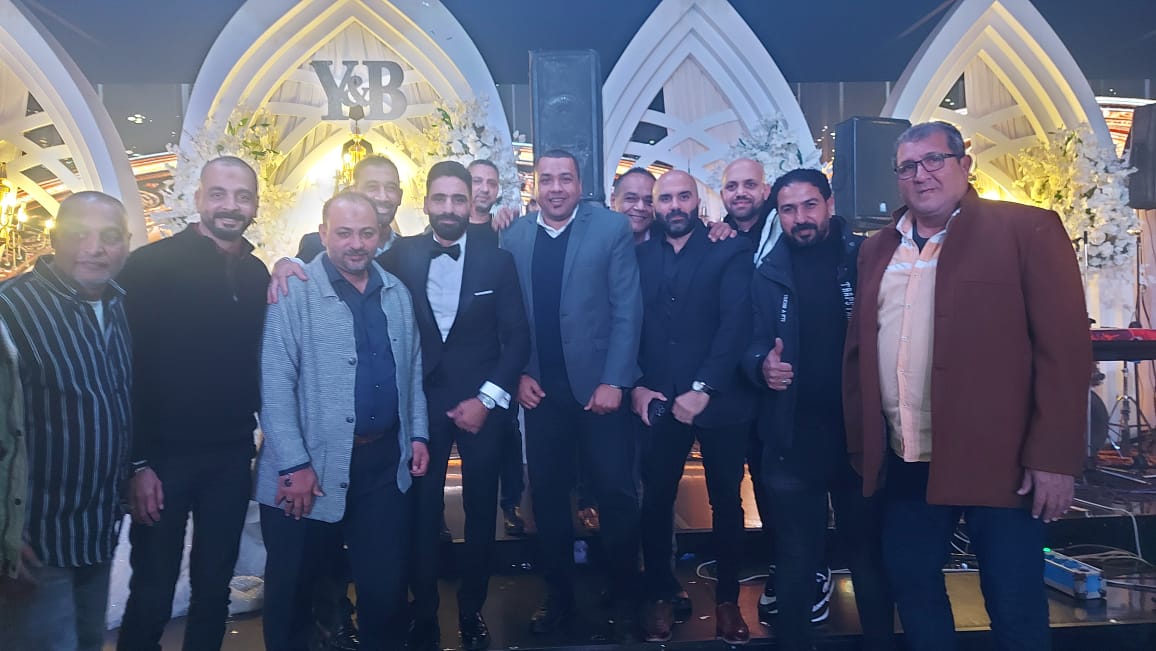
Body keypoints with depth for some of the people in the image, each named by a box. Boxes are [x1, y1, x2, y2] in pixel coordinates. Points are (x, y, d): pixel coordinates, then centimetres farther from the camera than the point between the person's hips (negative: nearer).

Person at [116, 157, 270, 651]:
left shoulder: (257, 274, 7)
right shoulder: (151, 264, -8)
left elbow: (256, 364, 10)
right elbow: (129, 367, -10)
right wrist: (138, 463, -13)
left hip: (232, 456, 4)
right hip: (165, 455, -4)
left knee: (215, 586, 14)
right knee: (152, 593, 7)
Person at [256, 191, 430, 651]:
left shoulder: (397, 292, 8)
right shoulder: (293, 291, -9)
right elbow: (275, 384, -13)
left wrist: (417, 433, 9)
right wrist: (293, 463, -15)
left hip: (385, 460, 4)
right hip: (313, 465, -4)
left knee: (387, 583, 14)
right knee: (293, 587, 14)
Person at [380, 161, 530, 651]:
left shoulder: (497, 260, -1)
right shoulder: (400, 255, 1)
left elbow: (517, 337, -2)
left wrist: (487, 399, -9)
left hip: (482, 403, 0)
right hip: (421, 402, 0)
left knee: (480, 513, 10)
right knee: (422, 513, 5)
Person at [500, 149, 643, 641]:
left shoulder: (612, 228, -2)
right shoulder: (514, 236, 5)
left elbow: (627, 311, -6)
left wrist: (614, 381, -11)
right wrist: (519, 374, -2)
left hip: (598, 385, -2)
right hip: (540, 389, 3)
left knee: (616, 495, 4)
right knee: (547, 497, 10)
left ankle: (624, 601, 22)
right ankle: (559, 597, 28)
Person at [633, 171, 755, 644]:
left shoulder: (730, 252, 1)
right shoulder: (640, 256, 10)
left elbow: (737, 323, -10)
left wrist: (702, 388, -17)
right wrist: (636, 386, -6)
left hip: (719, 401, -2)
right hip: (658, 402, 2)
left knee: (726, 501, 9)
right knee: (656, 501, 7)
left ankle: (727, 599, 26)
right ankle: (660, 596, 24)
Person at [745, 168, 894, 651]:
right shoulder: (768, 273, 4)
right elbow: (753, 345, 6)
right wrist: (763, 364, -17)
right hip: (793, 438, 1)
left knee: (869, 553, 14)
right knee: (796, 560, 11)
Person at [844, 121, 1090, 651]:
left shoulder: (1028, 230, -5)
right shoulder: (877, 249, 10)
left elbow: (1064, 349, -9)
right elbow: (858, 350, 11)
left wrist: (1054, 457, -14)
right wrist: (861, 443, 8)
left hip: (999, 460, -4)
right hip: (905, 461, 5)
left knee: (1016, 609, 7)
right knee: (911, 585, 15)